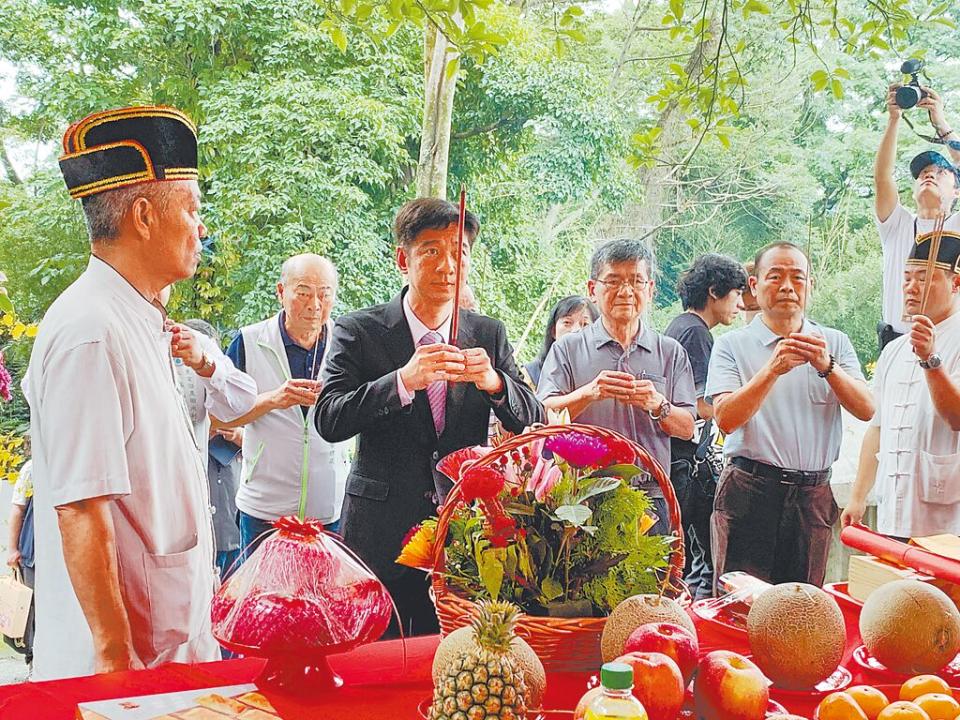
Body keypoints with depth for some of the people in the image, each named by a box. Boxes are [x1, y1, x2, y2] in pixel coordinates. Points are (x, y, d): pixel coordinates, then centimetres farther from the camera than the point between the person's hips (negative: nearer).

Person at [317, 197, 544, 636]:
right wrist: (403, 381, -28)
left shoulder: (489, 334, 6)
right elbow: (328, 421, -14)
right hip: (382, 538, -2)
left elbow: (532, 422, 2)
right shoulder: (358, 332, -3)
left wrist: (493, 382, -20)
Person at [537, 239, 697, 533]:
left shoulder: (671, 352, 12)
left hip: (651, 498, 2)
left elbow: (687, 429, 7)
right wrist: (589, 393, -20)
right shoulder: (567, 349, 7)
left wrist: (656, 405, -13)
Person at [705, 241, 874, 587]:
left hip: (813, 495, 3)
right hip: (749, 492, -2)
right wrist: (773, 369, -23)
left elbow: (866, 410, -3)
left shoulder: (835, 343, 10)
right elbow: (725, 418, -12)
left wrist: (826, 367, -19)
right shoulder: (732, 345, 2)